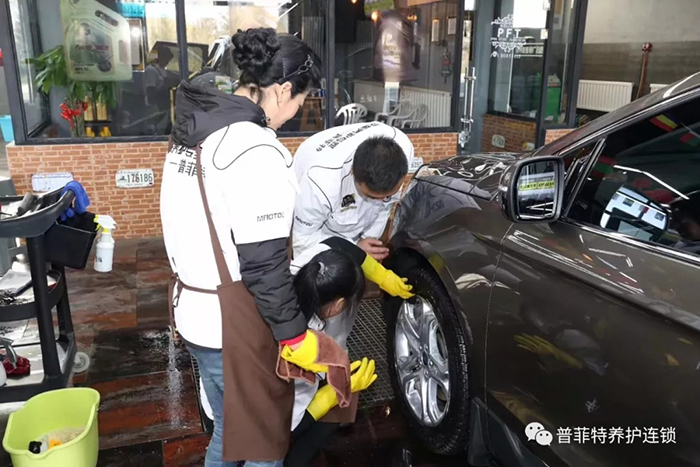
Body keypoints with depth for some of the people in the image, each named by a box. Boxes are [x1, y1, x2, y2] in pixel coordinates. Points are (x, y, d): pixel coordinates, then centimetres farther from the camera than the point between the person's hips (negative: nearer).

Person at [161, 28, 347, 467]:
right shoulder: (254, 150, -23)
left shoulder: (193, 128, 6)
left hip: (191, 307, 9)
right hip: (232, 324, -9)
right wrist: (294, 335, -13)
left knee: (227, 429, 26)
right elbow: (262, 263, -23)